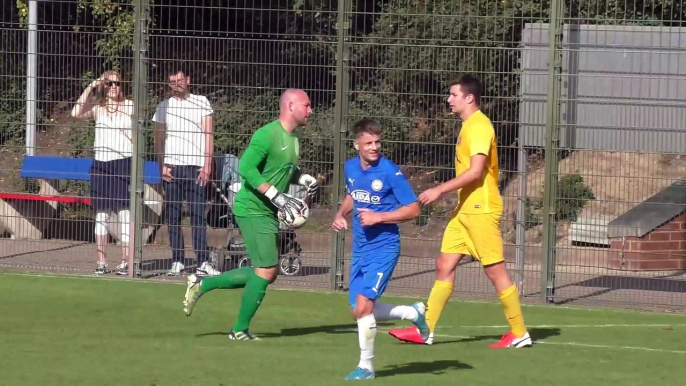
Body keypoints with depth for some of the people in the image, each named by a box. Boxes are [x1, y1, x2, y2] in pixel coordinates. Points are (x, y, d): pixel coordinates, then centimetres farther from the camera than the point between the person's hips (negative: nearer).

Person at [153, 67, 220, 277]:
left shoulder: (201, 102, 7)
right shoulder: (164, 106, 12)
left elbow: (208, 135, 3)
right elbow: (159, 139, 14)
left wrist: (207, 165, -6)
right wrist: (162, 166, 0)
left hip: (196, 167, -2)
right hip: (172, 167, 2)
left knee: (198, 215, -7)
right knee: (173, 216, 1)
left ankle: (203, 262, -11)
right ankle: (177, 261, 4)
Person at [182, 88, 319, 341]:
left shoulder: (293, 138, 12)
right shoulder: (267, 135, -17)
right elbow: (247, 168, -23)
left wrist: (304, 179, 4)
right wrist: (276, 195, -26)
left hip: (268, 213, 10)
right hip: (252, 210, -10)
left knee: (266, 273, 11)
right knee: (267, 270, -9)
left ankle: (202, 284, 21)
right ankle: (241, 330, 6)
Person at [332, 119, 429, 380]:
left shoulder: (390, 172, -15)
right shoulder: (350, 168, 3)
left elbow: (413, 210, -13)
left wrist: (378, 217, -21)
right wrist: (341, 214, 6)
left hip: (384, 248, -7)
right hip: (360, 249, 7)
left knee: (363, 304, -17)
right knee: (360, 310, 9)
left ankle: (366, 366, -1)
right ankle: (414, 313, 33)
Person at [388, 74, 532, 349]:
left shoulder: (479, 126, -15)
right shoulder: (469, 126, 15)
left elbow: (476, 171, -23)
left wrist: (440, 190, -22)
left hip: (481, 210, -10)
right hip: (465, 210, 10)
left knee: (495, 270, -4)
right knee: (444, 266, 6)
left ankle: (519, 333, 3)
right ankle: (425, 330, 7)